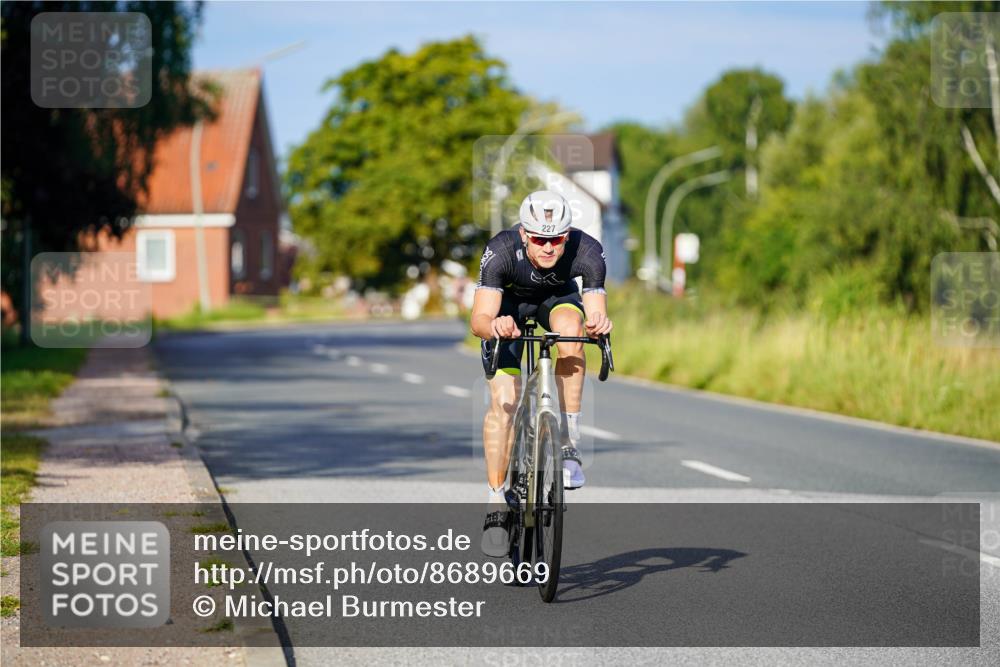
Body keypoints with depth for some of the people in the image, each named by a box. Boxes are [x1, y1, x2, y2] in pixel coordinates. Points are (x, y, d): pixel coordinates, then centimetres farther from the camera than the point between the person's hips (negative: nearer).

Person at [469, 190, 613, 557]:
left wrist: (598, 323, -56)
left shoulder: (588, 251, -33)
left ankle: (569, 445, -25)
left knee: (570, 331, -35)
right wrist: (493, 325, -64)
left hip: (557, 297, 1)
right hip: (509, 301, -1)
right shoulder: (501, 251, -37)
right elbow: (479, 319, -41)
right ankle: (497, 504, -4)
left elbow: (596, 310, -33)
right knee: (504, 400, -15)